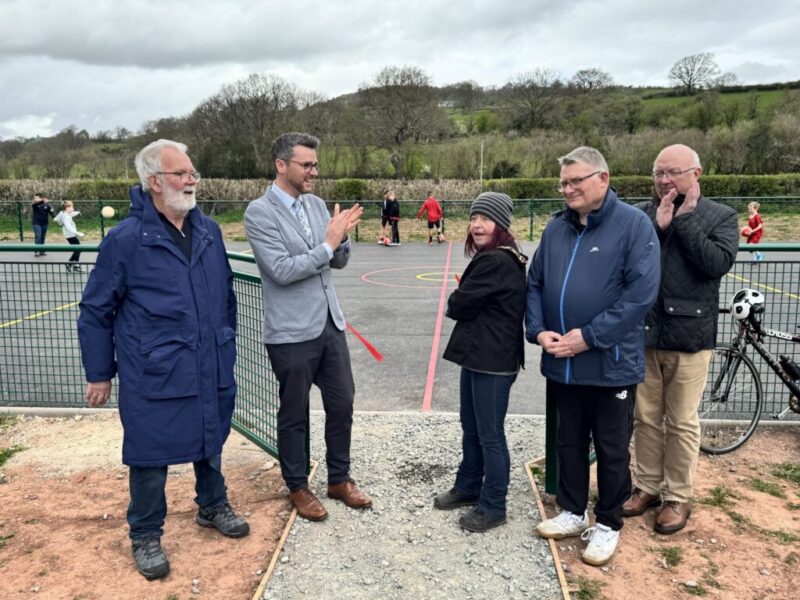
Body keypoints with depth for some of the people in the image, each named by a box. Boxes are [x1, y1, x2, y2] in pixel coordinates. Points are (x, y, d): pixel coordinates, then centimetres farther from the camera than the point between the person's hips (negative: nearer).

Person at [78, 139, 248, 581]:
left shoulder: (209, 231, 4)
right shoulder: (126, 239, -12)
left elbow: (226, 294, 15)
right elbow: (95, 312, -5)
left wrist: (227, 344, 18)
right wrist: (99, 374, -1)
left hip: (211, 369, 5)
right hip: (153, 376, -5)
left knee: (211, 441, 20)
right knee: (150, 454, 7)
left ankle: (212, 506, 43)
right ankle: (145, 536, 29)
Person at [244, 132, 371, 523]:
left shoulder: (317, 205, 7)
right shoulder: (259, 212, -12)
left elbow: (338, 261, 9)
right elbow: (282, 270, -21)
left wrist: (342, 238, -12)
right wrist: (327, 244, -20)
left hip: (330, 324, 6)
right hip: (291, 333, -6)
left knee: (342, 405, 14)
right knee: (294, 415, 10)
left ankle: (339, 479, 32)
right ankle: (298, 488, 29)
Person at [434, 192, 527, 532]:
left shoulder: (496, 262, -22)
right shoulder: (492, 257, 13)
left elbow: (458, 305, -19)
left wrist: (456, 302, 1)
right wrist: (463, 300, -4)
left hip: (493, 361, -11)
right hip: (477, 354, 11)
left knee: (490, 435, 2)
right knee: (470, 428, 21)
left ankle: (493, 507, 16)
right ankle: (468, 486, 37)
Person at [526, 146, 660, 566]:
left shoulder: (633, 224, -10)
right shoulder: (556, 228, 7)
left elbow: (642, 292, -17)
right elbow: (535, 283, 11)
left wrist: (589, 336, -19)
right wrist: (538, 330, -5)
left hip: (611, 363, -5)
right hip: (561, 363, 5)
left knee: (611, 449, 11)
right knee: (569, 442, 18)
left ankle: (608, 524, 29)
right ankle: (572, 513, 36)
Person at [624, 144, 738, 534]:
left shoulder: (720, 216, 0)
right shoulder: (640, 215, 5)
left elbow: (718, 262, -16)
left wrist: (683, 219, -13)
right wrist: (658, 226, -15)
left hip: (688, 335, -2)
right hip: (643, 333, 3)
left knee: (681, 423, 8)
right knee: (646, 417, 13)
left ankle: (677, 497, 23)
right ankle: (647, 486, 29)